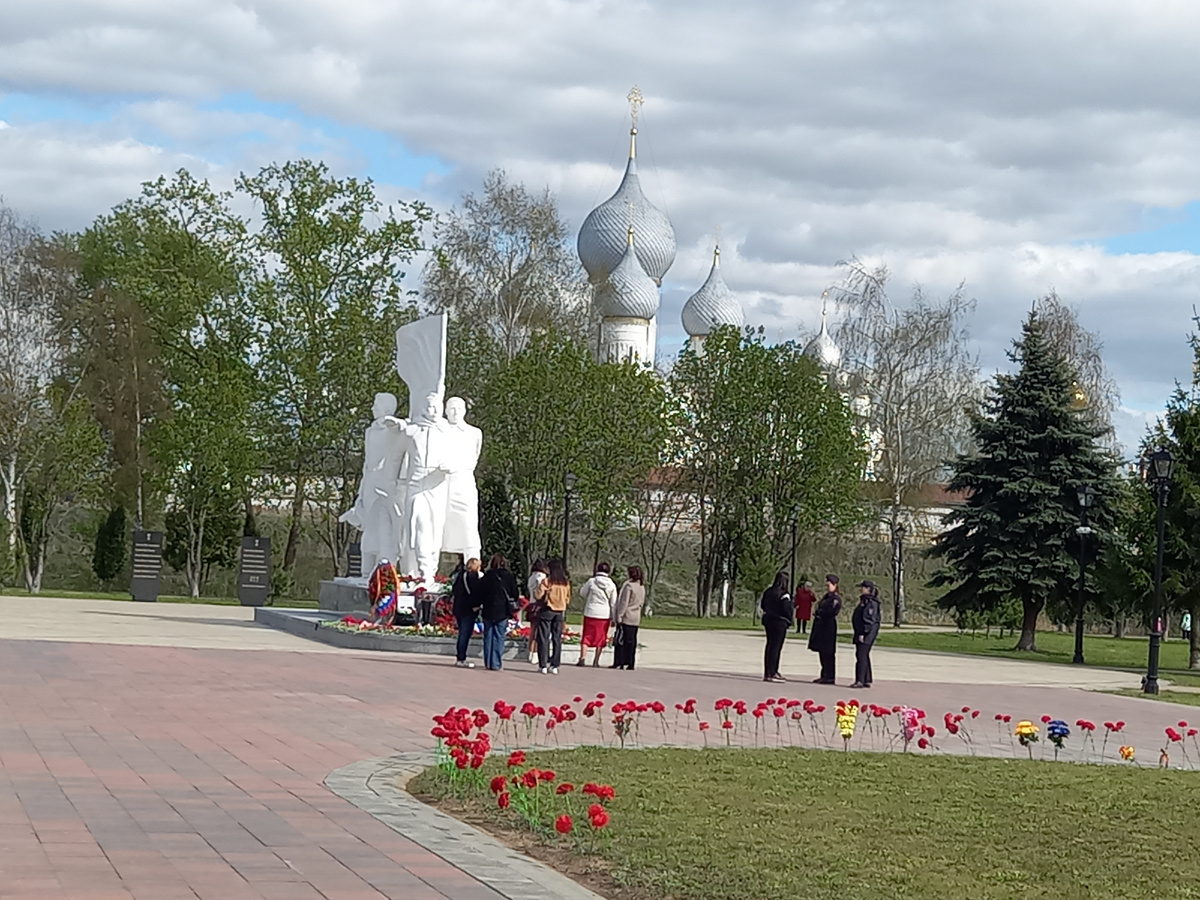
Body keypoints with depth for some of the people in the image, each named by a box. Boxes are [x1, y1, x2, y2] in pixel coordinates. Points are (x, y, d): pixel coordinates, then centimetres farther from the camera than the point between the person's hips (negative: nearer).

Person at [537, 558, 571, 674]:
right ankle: (555, 665, 8)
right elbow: (568, 599, 7)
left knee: (544, 638, 2)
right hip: (561, 612, 4)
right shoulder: (566, 583, 2)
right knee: (557, 639, 9)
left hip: (547, 611, -4)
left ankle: (543, 665, -1)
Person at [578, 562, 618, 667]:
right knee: (600, 638, 10)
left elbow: (582, 593, 7)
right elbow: (613, 603, 1)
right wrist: (614, 618, 8)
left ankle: (583, 658, -6)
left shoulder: (591, 581, -7)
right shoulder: (612, 585, -2)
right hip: (605, 615, 1)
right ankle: (596, 661, 10)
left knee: (587, 636, 5)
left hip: (591, 613, -1)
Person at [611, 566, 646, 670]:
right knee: (632, 641, 8)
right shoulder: (642, 587, 10)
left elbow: (623, 603, -14)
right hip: (636, 618, 7)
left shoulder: (629, 585, -13)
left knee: (620, 640, -3)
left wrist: (618, 617, -11)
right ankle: (630, 663, 7)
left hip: (626, 618, -7)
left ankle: (618, 663, -4)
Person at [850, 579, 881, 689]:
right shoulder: (864, 600, 17)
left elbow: (868, 619, -20)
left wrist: (862, 634, -22)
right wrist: (859, 633, 21)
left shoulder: (871, 602, -15)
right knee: (864, 656, 12)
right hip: (861, 632, 11)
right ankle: (867, 680, 17)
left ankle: (860, 680, -13)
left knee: (861, 655, -12)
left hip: (867, 633, -11)